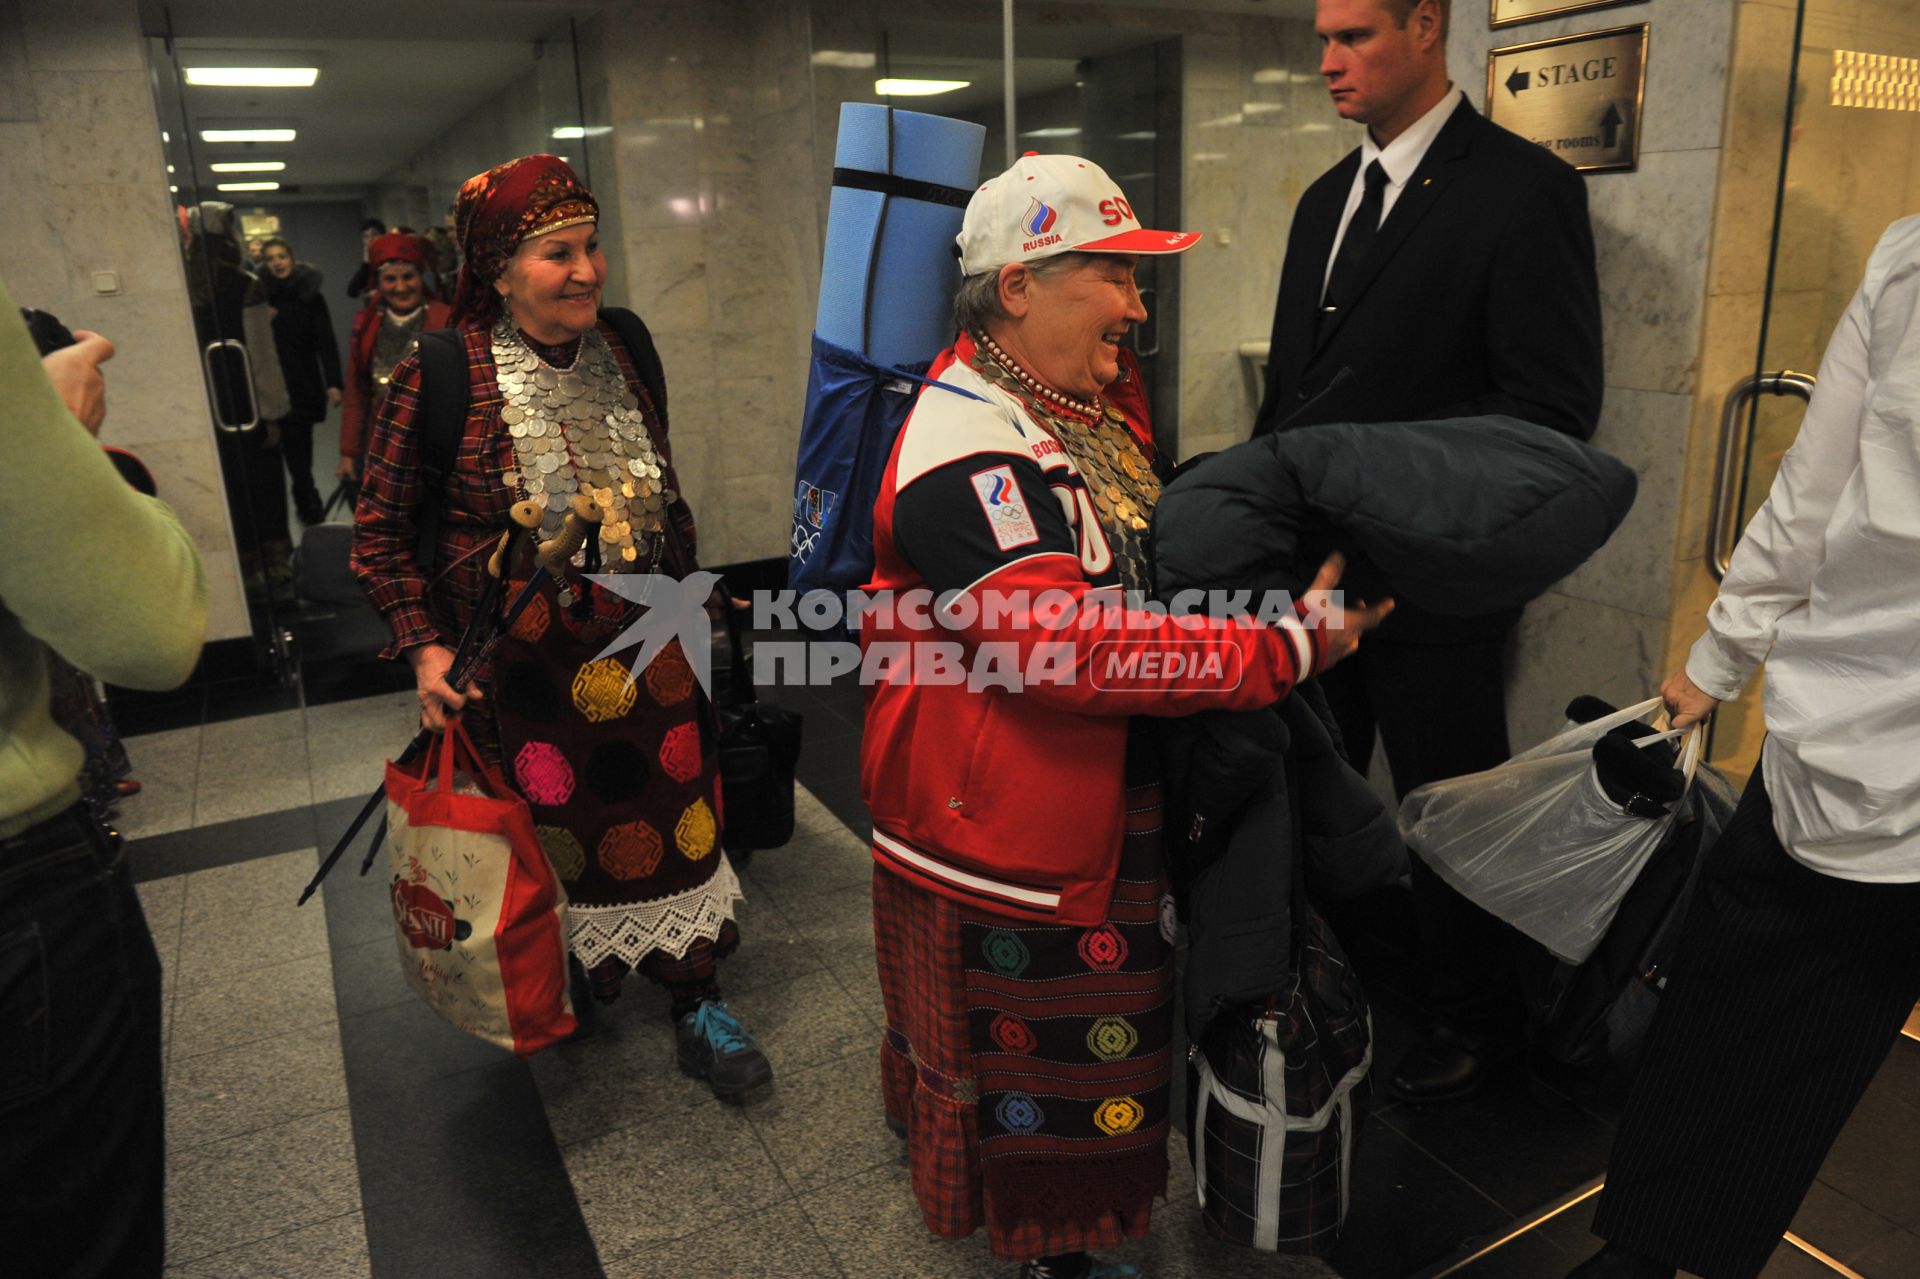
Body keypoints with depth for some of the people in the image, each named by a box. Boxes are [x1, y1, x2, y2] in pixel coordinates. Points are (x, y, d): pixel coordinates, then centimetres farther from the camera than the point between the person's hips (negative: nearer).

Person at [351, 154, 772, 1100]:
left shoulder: (627, 346, 2)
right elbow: (379, 532, -5)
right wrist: (425, 648, -14)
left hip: (644, 635, 4)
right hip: (520, 656, -3)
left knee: (675, 811, 6)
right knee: (551, 821, 11)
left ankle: (697, 1006, 22)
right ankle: (560, 986, 38)